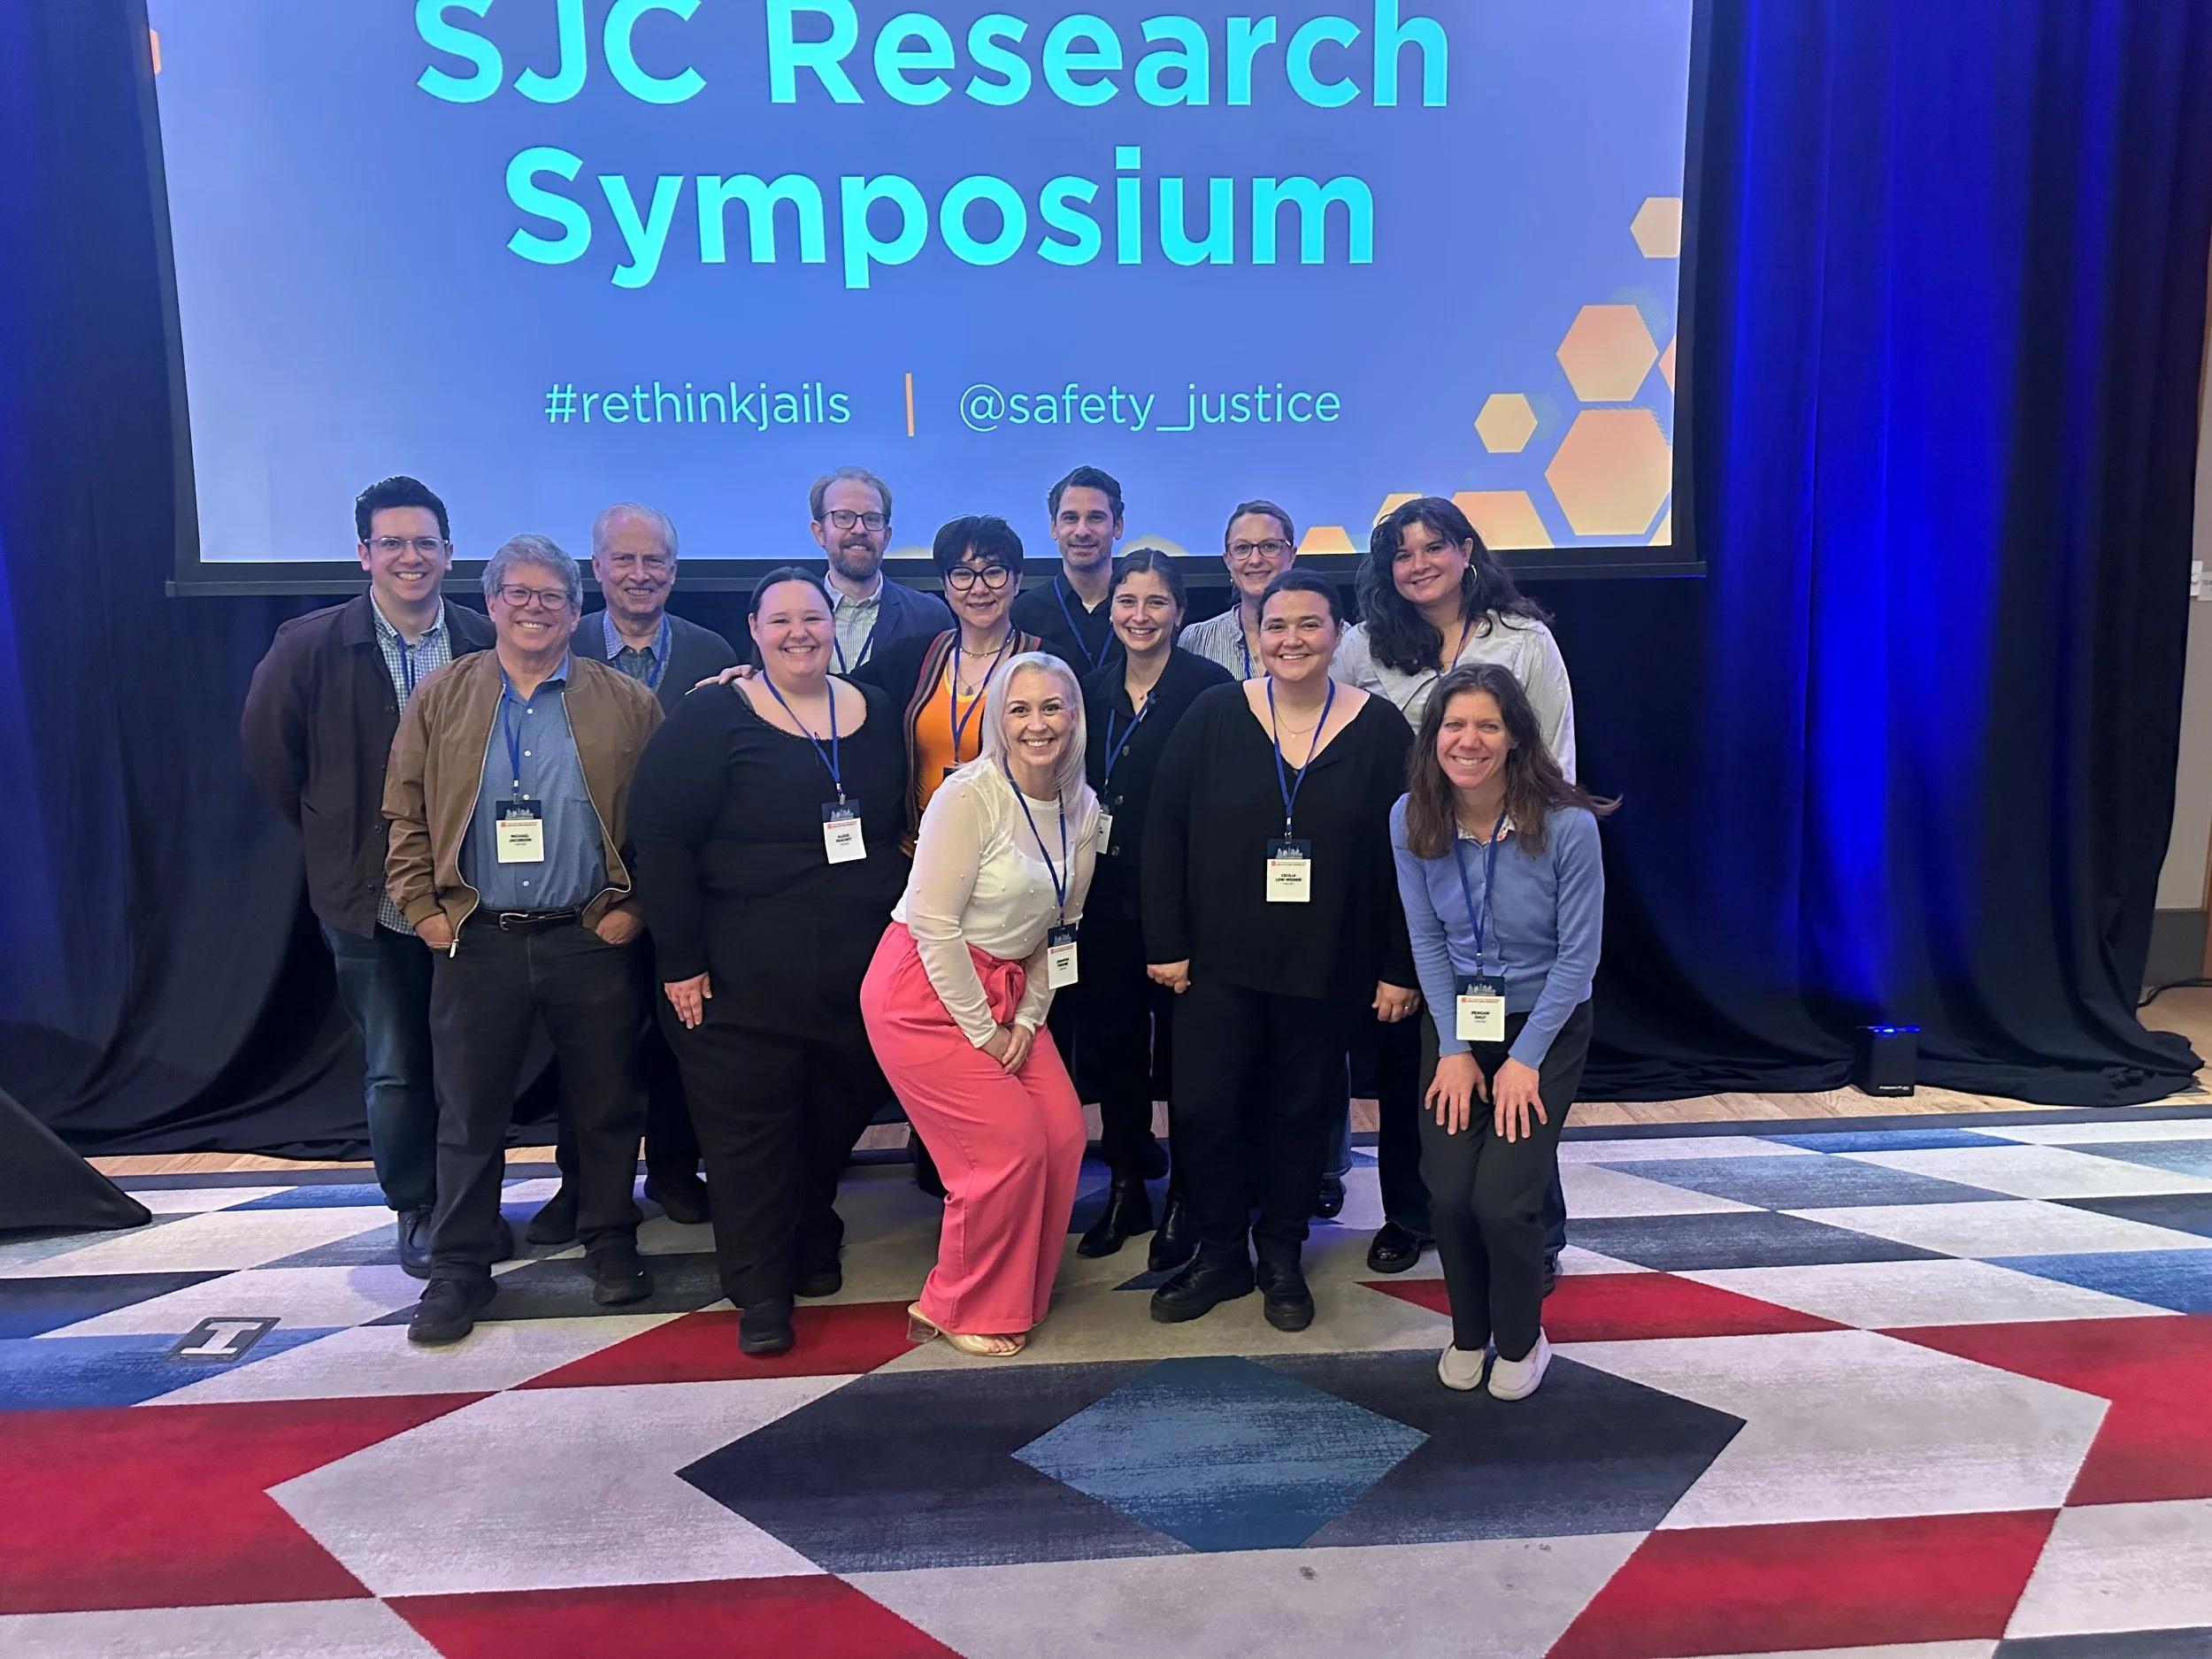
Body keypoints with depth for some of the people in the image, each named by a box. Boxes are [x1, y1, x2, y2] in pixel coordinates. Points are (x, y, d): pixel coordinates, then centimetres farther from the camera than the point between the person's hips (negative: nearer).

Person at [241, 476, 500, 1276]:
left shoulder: (487, 644, -4)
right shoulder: (309, 644, -6)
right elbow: (268, 750, 5)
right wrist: (330, 836, 5)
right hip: (371, 899, -1)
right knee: (395, 1070, 9)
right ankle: (416, 1210, 26)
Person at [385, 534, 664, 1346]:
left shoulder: (627, 702, 2)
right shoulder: (440, 697, 6)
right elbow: (405, 815, 6)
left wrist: (635, 907, -5)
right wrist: (423, 909, -2)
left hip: (592, 940, 0)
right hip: (476, 941, 1)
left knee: (607, 1104, 10)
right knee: (468, 1112, 9)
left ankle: (610, 1244, 27)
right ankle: (459, 1267, 22)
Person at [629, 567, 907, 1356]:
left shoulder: (876, 715, 8)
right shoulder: (712, 719, -7)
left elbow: (900, 830, 15)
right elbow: (659, 838, -11)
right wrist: (680, 960, -13)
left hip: (858, 972, 5)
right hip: (744, 978, -4)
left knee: (836, 1118, 16)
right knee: (749, 1133, 3)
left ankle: (812, 1246, 41)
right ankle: (761, 1294, 19)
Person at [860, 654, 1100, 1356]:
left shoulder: (1083, 808, 2)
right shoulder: (970, 796, -19)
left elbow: (1061, 924, 8)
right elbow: (933, 924, -21)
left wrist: (1028, 1019, 0)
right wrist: (982, 1033, -15)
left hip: (1004, 988, 7)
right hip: (924, 992, -7)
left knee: (1064, 1133, 0)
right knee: (1010, 1145, -7)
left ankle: (1017, 1290, 23)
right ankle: (963, 1310, 16)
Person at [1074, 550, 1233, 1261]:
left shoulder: (1210, 687, -9)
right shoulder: (1094, 689, 9)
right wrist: (1078, 876, 4)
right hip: (1108, 897, 5)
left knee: (1183, 1044, 4)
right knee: (1111, 1040, 11)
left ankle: (1184, 1198, 21)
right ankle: (1126, 1188, 27)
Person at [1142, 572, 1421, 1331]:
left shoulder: (1379, 728, -4)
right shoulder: (1214, 715, -3)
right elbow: (1163, 832, -2)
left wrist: (1400, 969, -4)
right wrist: (1167, 944, -5)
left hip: (1326, 967, 0)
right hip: (1218, 958, 0)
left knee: (1301, 1111, 11)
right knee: (1201, 1108, 1)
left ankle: (1281, 1258, 32)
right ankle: (1219, 1253, 23)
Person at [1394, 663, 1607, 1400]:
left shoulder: (1568, 826, -20)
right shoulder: (1411, 819, -11)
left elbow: (1579, 954, -13)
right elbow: (1427, 939, -4)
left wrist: (1525, 1058, -13)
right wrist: (1452, 1049, -7)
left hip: (1545, 1026, -2)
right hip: (1455, 1022, 3)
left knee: (1502, 1196, -12)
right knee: (1448, 1192, -7)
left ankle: (1520, 1340, 19)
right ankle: (1468, 1331, 23)